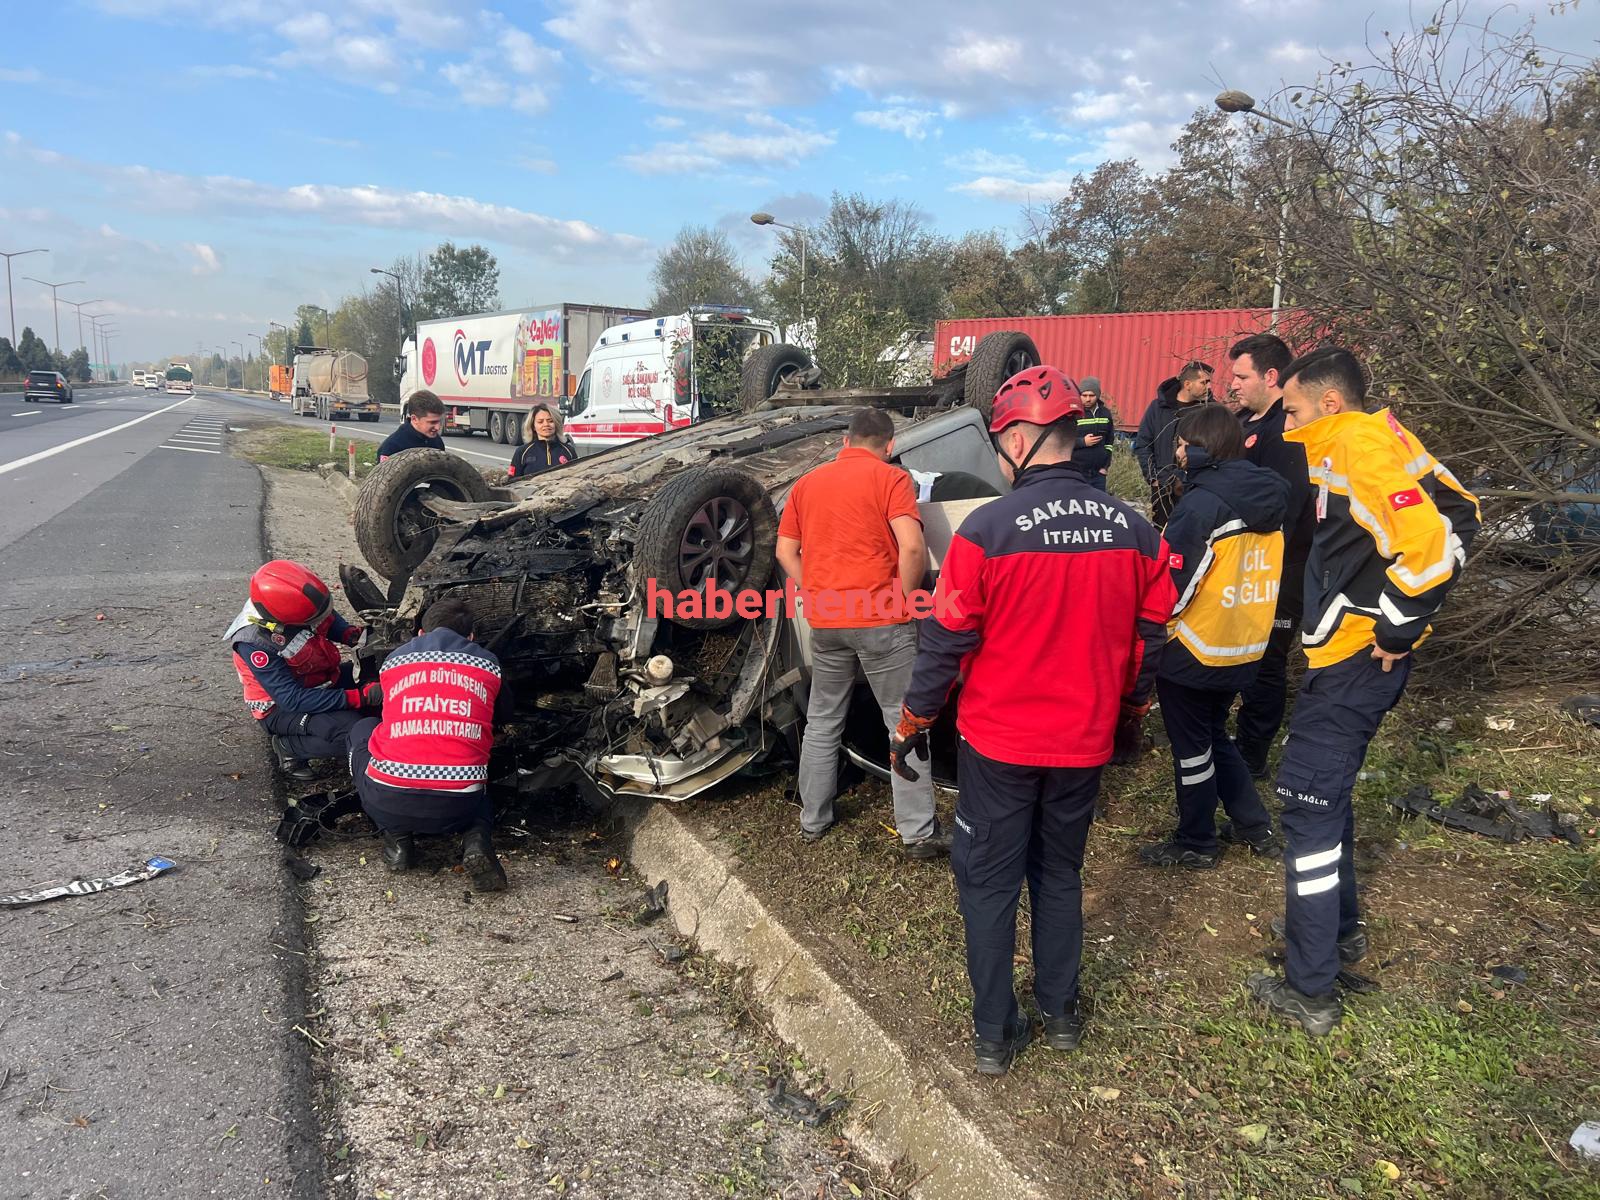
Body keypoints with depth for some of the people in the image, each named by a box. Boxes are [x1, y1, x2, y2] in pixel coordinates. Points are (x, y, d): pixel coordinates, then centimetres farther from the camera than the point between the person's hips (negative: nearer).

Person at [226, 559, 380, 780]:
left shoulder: (298, 599, -16)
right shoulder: (253, 642, -32)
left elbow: (329, 619, 7)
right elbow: (291, 700, -32)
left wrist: (355, 634, -16)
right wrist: (361, 697, -38)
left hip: (324, 679, 7)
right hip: (281, 707, -6)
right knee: (352, 731, -29)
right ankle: (288, 746, -5)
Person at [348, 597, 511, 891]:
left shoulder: (393, 660, 15)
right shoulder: (488, 664, 13)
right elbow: (505, 714, 32)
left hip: (388, 804, 0)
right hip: (457, 809, 0)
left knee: (363, 730, 29)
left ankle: (396, 835, 13)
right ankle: (476, 836, 3)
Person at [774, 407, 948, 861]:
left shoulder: (807, 482, 12)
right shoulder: (891, 479, -5)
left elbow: (785, 551, 13)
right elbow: (912, 547, -17)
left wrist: (816, 594, 15)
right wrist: (904, 598, -4)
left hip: (824, 621, 5)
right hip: (881, 620, -5)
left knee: (822, 722, 17)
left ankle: (813, 819, 26)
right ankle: (918, 832, 6)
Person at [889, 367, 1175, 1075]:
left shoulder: (987, 530, -19)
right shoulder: (1133, 531, -5)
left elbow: (945, 642, -14)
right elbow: (1149, 637, 6)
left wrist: (911, 727, -1)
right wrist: (1130, 713, 22)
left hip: (998, 741, -4)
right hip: (1084, 742, 4)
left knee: (989, 884, 11)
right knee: (1060, 874, 22)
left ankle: (995, 1035, 21)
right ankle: (1061, 1013, 34)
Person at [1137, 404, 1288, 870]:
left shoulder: (1201, 504, -21)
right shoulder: (1266, 501, 4)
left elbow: (1172, 584, -22)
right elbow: (1253, 572, 13)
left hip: (1195, 652, -8)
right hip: (1245, 648, 8)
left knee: (1192, 748, 7)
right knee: (1215, 735, 24)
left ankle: (1195, 844, 20)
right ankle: (1254, 825, 30)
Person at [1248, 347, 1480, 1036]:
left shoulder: (1357, 453, -19)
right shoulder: (1377, 441, 10)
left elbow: (1430, 541, -30)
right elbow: (1455, 512, 16)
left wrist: (1398, 627, -18)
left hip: (1354, 659, -10)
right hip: (1358, 651, 10)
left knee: (1309, 804, -3)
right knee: (1327, 791, 23)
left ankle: (1310, 992, 5)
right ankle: (1339, 927, 40)